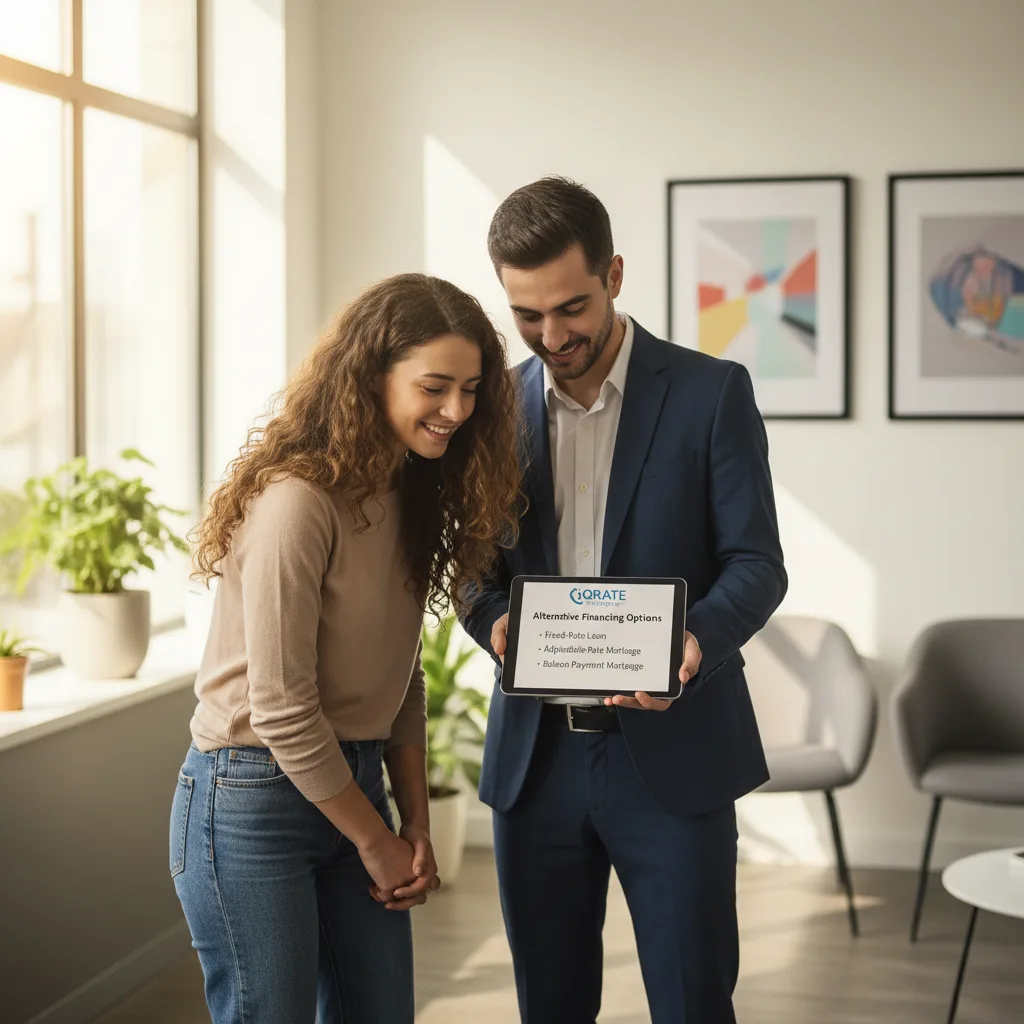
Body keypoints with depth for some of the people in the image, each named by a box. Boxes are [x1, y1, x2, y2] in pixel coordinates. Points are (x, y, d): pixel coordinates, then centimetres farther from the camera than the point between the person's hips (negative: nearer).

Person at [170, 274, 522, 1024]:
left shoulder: (410, 494, 6)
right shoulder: (297, 500, -20)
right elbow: (280, 711, -19)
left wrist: (416, 826, 6)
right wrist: (375, 841, -7)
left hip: (352, 784, 8)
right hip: (256, 800, -8)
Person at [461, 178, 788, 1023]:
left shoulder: (711, 392, -4)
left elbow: (756, 564, -6)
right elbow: (477, 567, 11)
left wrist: (695, 643, -27)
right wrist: (495, 621, -13)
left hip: (669, 753, -3)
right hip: (535, 755, 4)